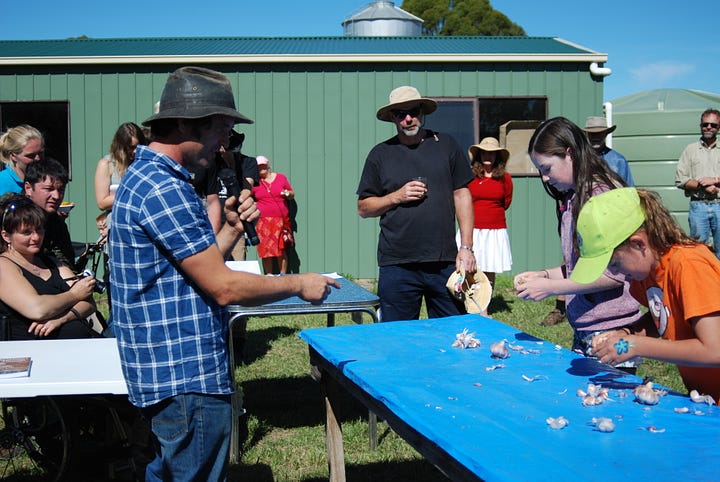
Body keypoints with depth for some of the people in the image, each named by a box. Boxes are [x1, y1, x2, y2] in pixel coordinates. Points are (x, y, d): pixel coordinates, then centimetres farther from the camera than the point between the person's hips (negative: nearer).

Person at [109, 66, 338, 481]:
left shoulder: (145, 176, 14)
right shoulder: (163, 188, -20)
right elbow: (223, 287, -21)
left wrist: (232, 228, 3)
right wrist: (299, 284, -8)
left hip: (165, 368, 11)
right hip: (188, 376, -11)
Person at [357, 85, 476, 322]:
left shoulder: (446, 145, 9)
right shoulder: (380, 154, 7)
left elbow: (462, 195, 8)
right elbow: (363, 208, 10)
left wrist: (466, 247, 1)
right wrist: (397, 197, -8)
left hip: (445, 262, 1)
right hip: (397, 265, 0)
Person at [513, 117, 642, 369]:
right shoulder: (574, 199, 11)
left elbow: (614, 275, -18)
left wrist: (549, 287, -15)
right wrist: (543, 275, 5)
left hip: (611, 332, -8)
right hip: (583, 332, 8)